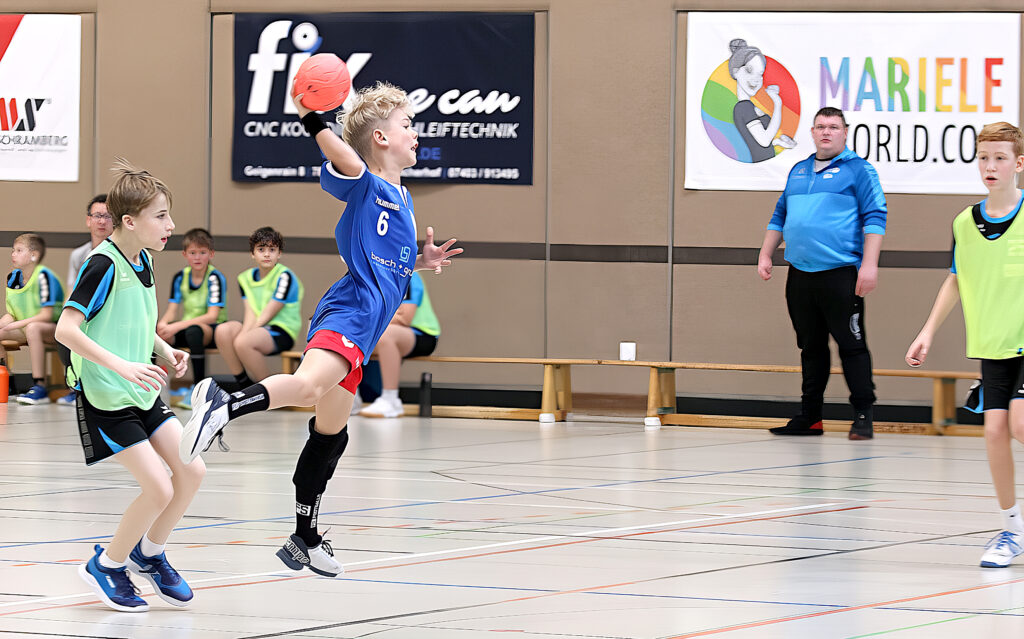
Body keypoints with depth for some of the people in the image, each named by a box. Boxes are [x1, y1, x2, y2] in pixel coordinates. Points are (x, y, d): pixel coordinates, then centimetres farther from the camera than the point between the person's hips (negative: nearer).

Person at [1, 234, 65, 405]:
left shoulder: (43, 276, -19)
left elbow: (46, 315, -23)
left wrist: (16, 325, -25)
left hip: (54, 328, -9)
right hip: (25, 327, 9)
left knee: (33, 328, -39)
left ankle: (40, 387, -39)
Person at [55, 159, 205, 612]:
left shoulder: (144, 261, 7)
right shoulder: (103, 265, -19)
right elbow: (66, 328, -24)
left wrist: (165, 351, 6)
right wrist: (122, 366, -30)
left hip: (143, 394, 8)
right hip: (105, 399, -8)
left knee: (191, 471, 1)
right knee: (159, 489, -12)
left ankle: (149, 553, 22)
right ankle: (107, 565, 10)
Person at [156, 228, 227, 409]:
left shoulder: (215, 278, -13)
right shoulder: (180, 277, 4)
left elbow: (212, 316, -22)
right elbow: (172, 311, 1)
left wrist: (177, 326, -30)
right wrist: (163, 324, -24)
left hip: (213, 328, -5)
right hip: (186, 326, 5)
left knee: (193, 331, -39)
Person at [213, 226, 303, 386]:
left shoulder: (285, 277, -9)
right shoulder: (246, 278, 12)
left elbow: (267, 315, -13)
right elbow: (251, 313, 1)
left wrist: (243, 335, -17)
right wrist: (244, 332, -19)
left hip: (283, 331, -7)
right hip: (257, 328, 7)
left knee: (243, 342, -31)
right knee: (223, 331, -19)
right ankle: (244, 385, -10)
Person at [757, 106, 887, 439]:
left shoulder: (858, 170, 0)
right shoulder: (798, 171, 19)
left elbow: (875, 218, -7)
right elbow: (780, 216, 26)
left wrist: (869, 264, -15)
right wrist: (765, 255, 16)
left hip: (840, 275, -6)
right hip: (800, 275, 6)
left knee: (851, 345, -6)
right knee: (810, 347, 11)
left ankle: (863, 416, -2)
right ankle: (809, 417, 16)